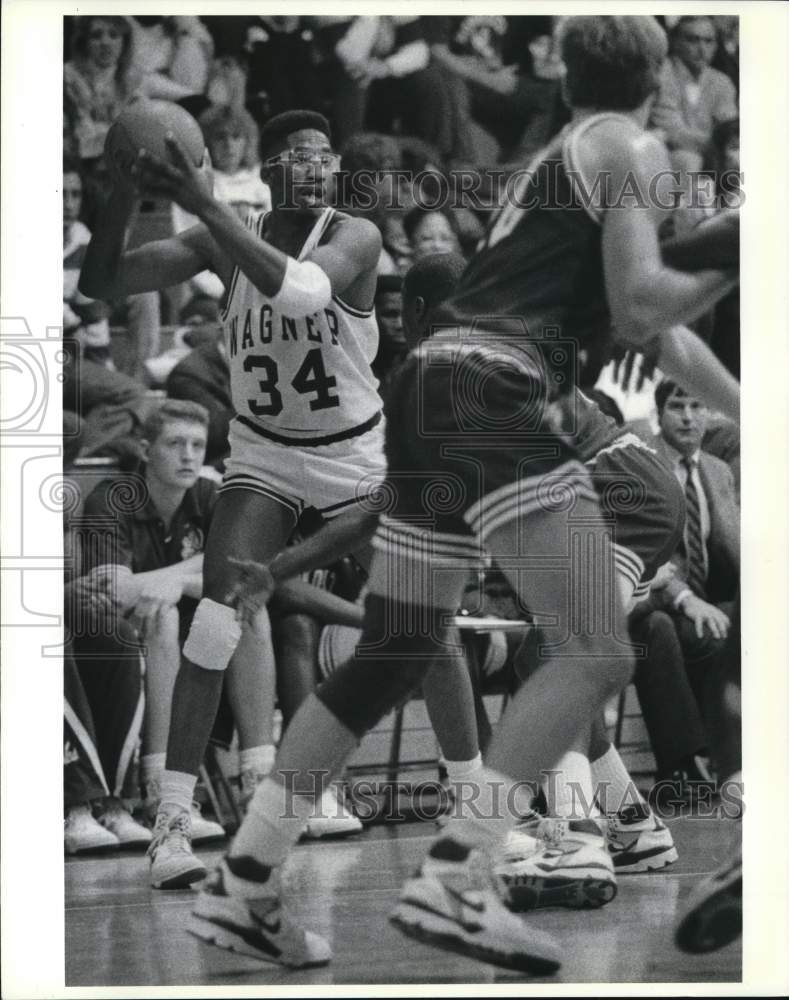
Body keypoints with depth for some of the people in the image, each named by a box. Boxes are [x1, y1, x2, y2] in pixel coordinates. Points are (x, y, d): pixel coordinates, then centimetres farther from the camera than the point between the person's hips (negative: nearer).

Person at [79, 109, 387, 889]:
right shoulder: (221, 242, -11)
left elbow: (301, 291, -42)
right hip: (263, 455, 0)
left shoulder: (354, 238, -19)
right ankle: (172, 821, -22)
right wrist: (125, 189, -34)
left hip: (355, 458, 0)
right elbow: (98, 281, -18)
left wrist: (204, 204, -45)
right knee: (222, 613, -20)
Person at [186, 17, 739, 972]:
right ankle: (451, 884, -21)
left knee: (392, 658, 14)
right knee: (596, 652, -12)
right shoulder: (631, 150, 4)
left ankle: (240, 887, 15)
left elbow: (654, 331, 35)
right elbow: (639, 304, -8)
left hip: (431, 390, 9)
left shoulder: (559, 157, 30)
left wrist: (745, 406, 38)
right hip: (493, 392, -9)